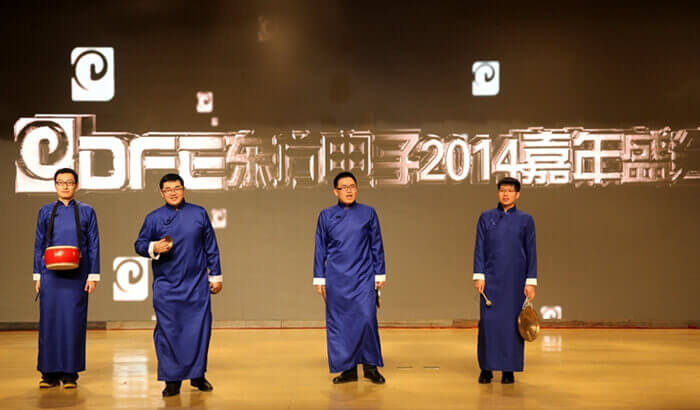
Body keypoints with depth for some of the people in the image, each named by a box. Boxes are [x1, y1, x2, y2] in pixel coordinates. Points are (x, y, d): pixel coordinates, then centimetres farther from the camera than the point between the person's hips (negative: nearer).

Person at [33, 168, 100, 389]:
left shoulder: (86, 212, 7)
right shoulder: (46, 211, 10)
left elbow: (93, 246, 6)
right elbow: (39, 245, 11)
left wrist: (93, 275, -1)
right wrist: (37, 275, 5)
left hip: (76, 276, -1)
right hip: (51, 275, 1)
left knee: (73, 321, -1)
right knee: (49, 321, 1)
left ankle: (70, 374, 7)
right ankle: (50, 373, 10)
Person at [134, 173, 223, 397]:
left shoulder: (199, 213, 7)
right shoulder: (153, 218, 5)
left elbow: (211, 247, 10)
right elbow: (139, 244, 9)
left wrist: (216, 276, 9)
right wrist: (154, 248, -13)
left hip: (197, 286, 1)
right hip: (166, 288, -1)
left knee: (199, 329, 2)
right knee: (168, 331, -1)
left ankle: (197, 375, 17)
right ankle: (172, 380, 8)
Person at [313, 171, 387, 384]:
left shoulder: (368, 213, 5)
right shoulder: (326, 215, 6)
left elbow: (377, 245, 8)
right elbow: (320, 249, 9)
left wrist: (380, 274, 6)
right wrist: (319, 278, 6)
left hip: (363, 277, -1)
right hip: (337, 279, 1)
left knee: (367, 319, -10)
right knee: (339, 323, 2)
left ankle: (371, 366, 6)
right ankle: (347, 369, 13)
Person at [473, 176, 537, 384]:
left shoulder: (525, 220, 4)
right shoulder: (486, 218, 6)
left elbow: (531, 252, 4)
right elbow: (479, 248, 4)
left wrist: (531, 282, -2)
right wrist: (479, 276, -4)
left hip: (515, 280, 0)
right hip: (491, 279, 0)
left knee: (513, 322, 2)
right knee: (488, 321, -3)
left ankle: (509, 370, 11)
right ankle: (487, 368, 8)